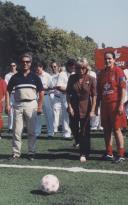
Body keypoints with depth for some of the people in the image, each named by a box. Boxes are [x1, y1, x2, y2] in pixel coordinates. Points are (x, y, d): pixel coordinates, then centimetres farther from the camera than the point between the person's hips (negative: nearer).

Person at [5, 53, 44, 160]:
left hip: (31, 105, -1)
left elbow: (41, 92, 5)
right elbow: (8, 91, 9)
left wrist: (40, 106, -2)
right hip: (18, 105, 1)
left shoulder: (35, 77, 5)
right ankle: (16, 153, 10)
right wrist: (7, 104, -1)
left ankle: (31, 153, 14)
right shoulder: (15, 77, 7)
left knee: (31, 131, 4)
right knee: (17, 130, 3)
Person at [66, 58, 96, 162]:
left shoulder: (91, 79, -7)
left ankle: (84, 154, 12)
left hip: (85, 109, -3)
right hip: (74, 108, 3)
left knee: (84, 132, 1)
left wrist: (92, 110, -11)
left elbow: (94, 96, -7)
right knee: (74, 130, 13)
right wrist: (69, 106, -4)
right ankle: (79, 142, 44)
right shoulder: (72, 78, 0)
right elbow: (68, 93, 4)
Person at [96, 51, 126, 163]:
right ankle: (109, 153, 19)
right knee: (107, 129, 9)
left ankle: (121, 155, 4)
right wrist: (97, 105, 13)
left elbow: (123, 89, -9)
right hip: (104, 105, 6)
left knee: (117, 129, -4)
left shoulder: (118, 71, -6)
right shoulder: (102, 73, 12)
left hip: (115, 105, -6)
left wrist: (121, 104, -16)